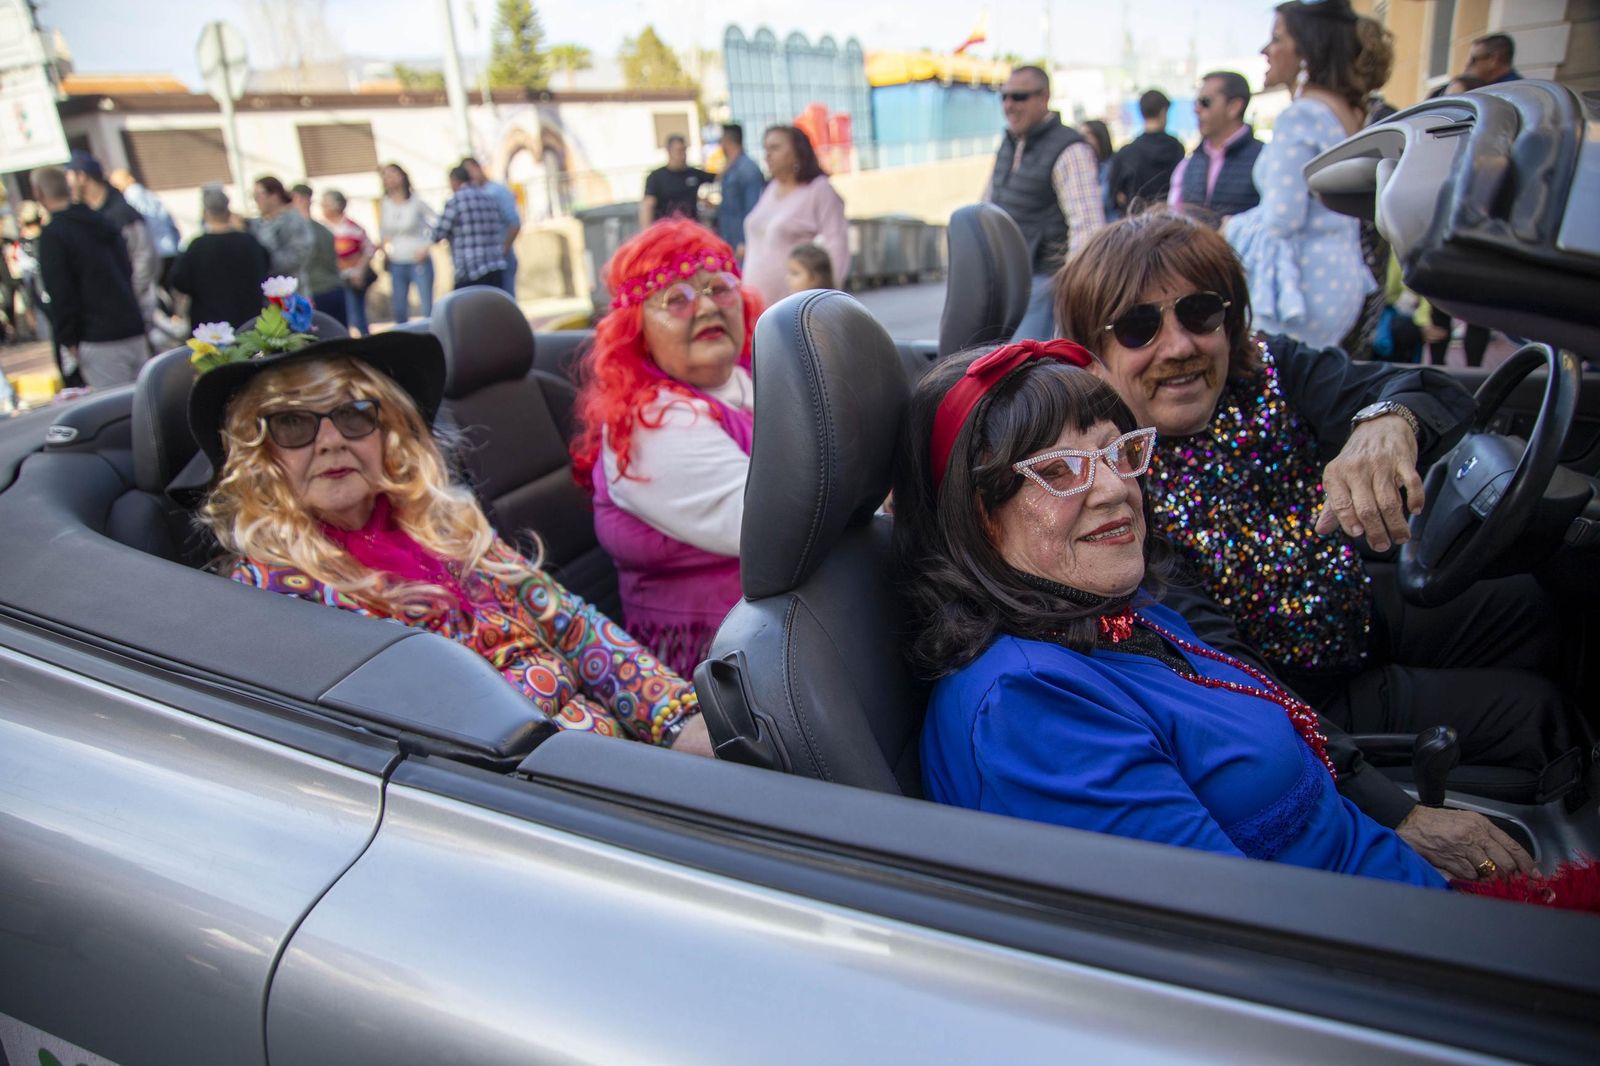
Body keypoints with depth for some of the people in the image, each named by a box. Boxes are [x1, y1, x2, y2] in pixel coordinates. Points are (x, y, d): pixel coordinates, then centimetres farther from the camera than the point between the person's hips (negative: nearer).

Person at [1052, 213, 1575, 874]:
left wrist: (1388, 420, -50)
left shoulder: (1266, 369, -13)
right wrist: (1395, 818, -40)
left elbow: (1434, 392, -24)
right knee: (1521, 711, -6)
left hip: (1363, 613, 7)